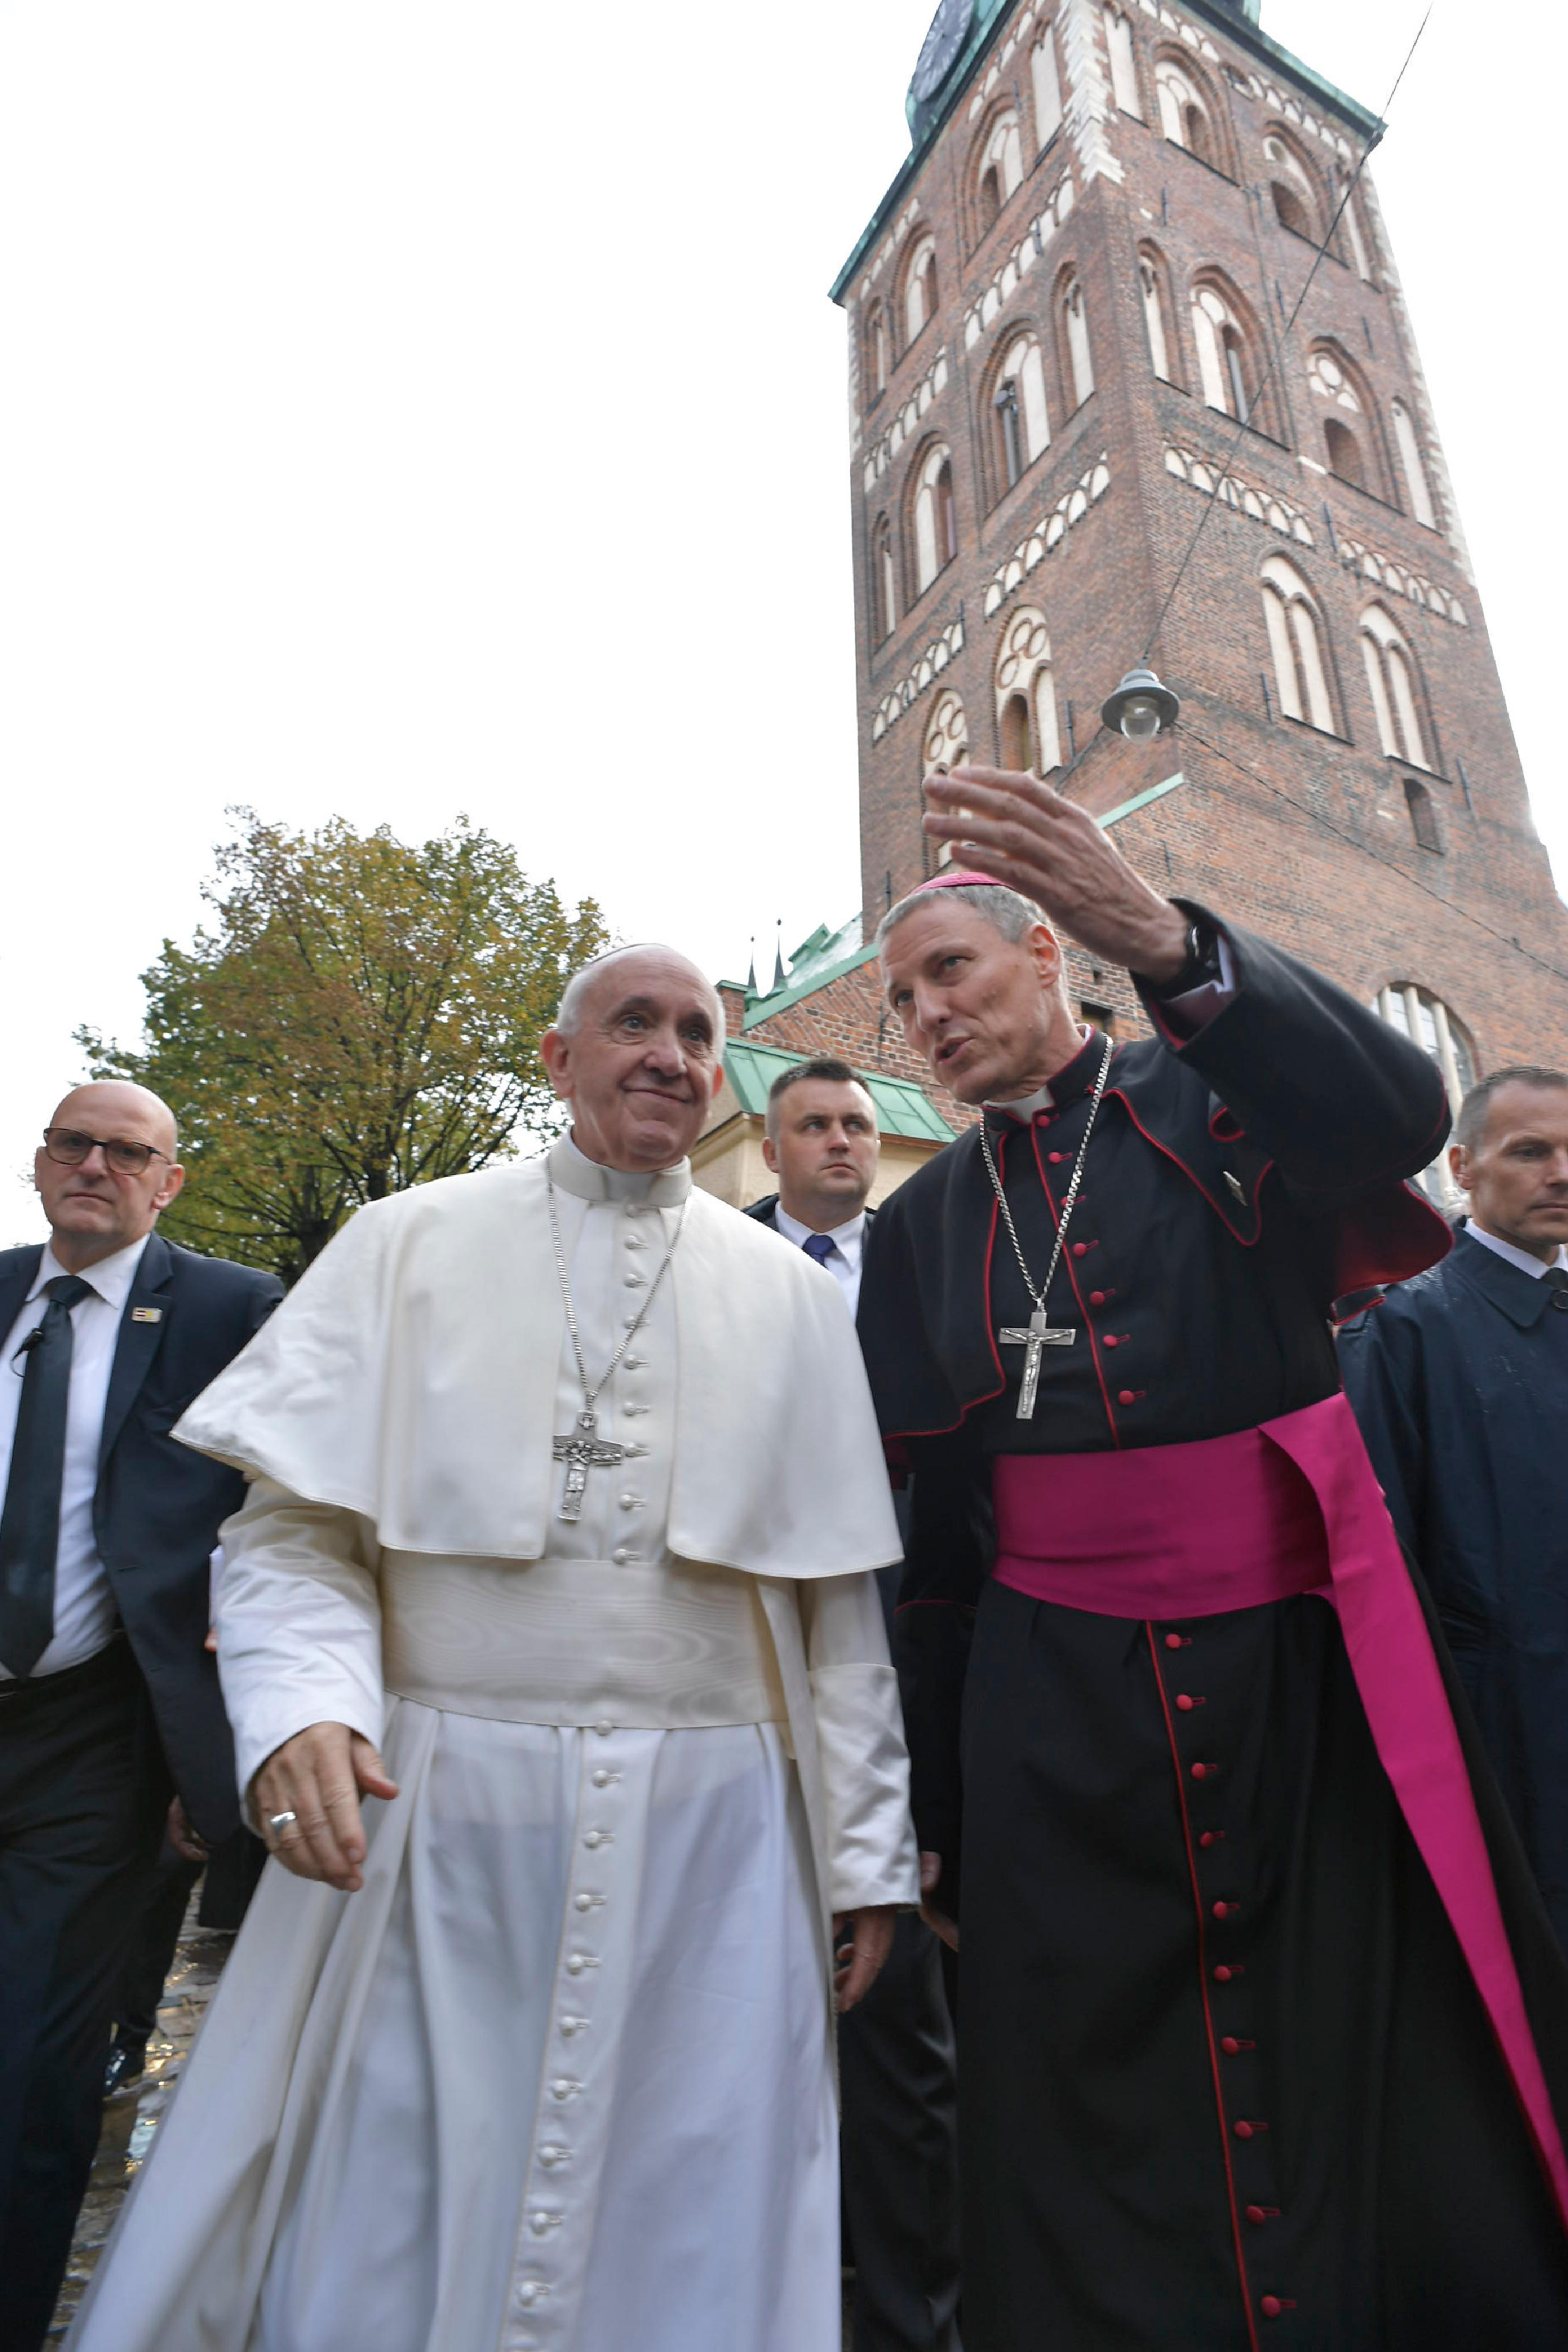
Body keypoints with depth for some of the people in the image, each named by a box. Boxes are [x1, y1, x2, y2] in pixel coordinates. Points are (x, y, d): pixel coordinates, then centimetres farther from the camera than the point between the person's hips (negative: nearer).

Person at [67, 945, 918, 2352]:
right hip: (438, 1811, 0)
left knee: (680, 2237, 13)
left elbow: (838, 1593, 5)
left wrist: (867, 1852, 5)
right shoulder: (411, 1244, 4)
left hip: (710, 1827, 2)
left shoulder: (788, 1294, 6)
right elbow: (293, 1522, 0)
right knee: (376, 2237, 12)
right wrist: (302, 1708, -18)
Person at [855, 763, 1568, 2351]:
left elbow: (1393, 1113, -22)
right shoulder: (921, 1226, 7)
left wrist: (1165, 944, -38)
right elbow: (931, 1534, 7)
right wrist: (937, 1815, 10)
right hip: (1056, 1722, 2)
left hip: (1311, 1676, -1)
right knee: (1103, 2170, 8)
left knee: (1399, 2103, 9)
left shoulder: (1225, 1103, 2)